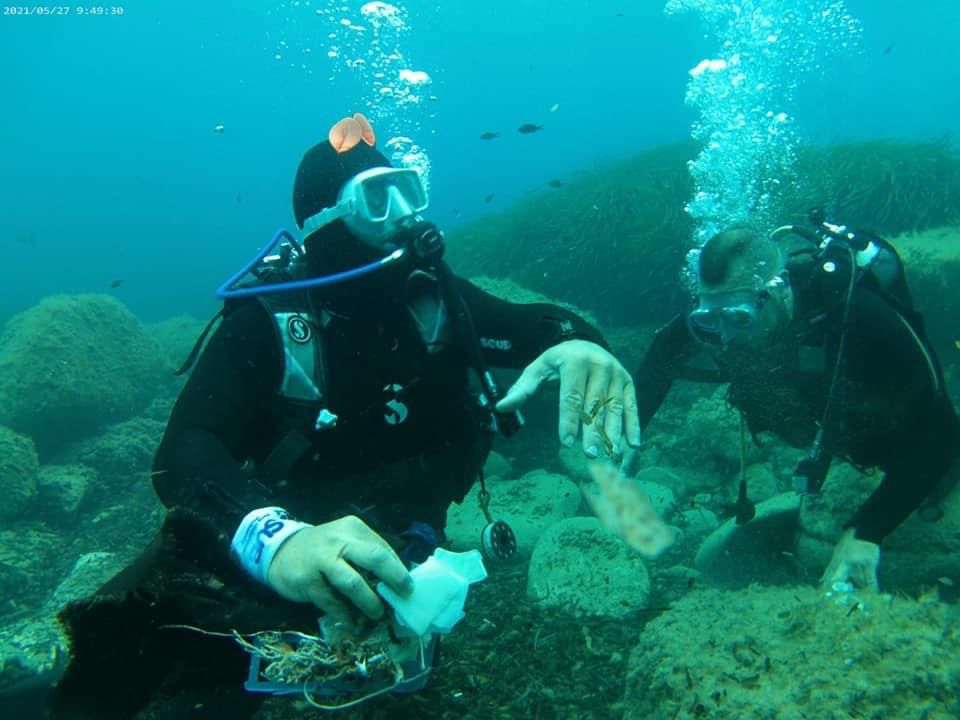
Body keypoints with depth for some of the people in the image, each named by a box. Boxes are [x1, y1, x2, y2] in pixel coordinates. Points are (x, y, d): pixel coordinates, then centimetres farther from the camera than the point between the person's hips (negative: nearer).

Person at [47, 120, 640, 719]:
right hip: (252, 554, -6)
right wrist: (276, 539, -47)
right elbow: (186, 455, -25)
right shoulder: (267, 323, -12)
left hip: (391, 563, 7)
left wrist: (582, 347, -29)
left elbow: (544, 325, -1)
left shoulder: (436, 300, 0)